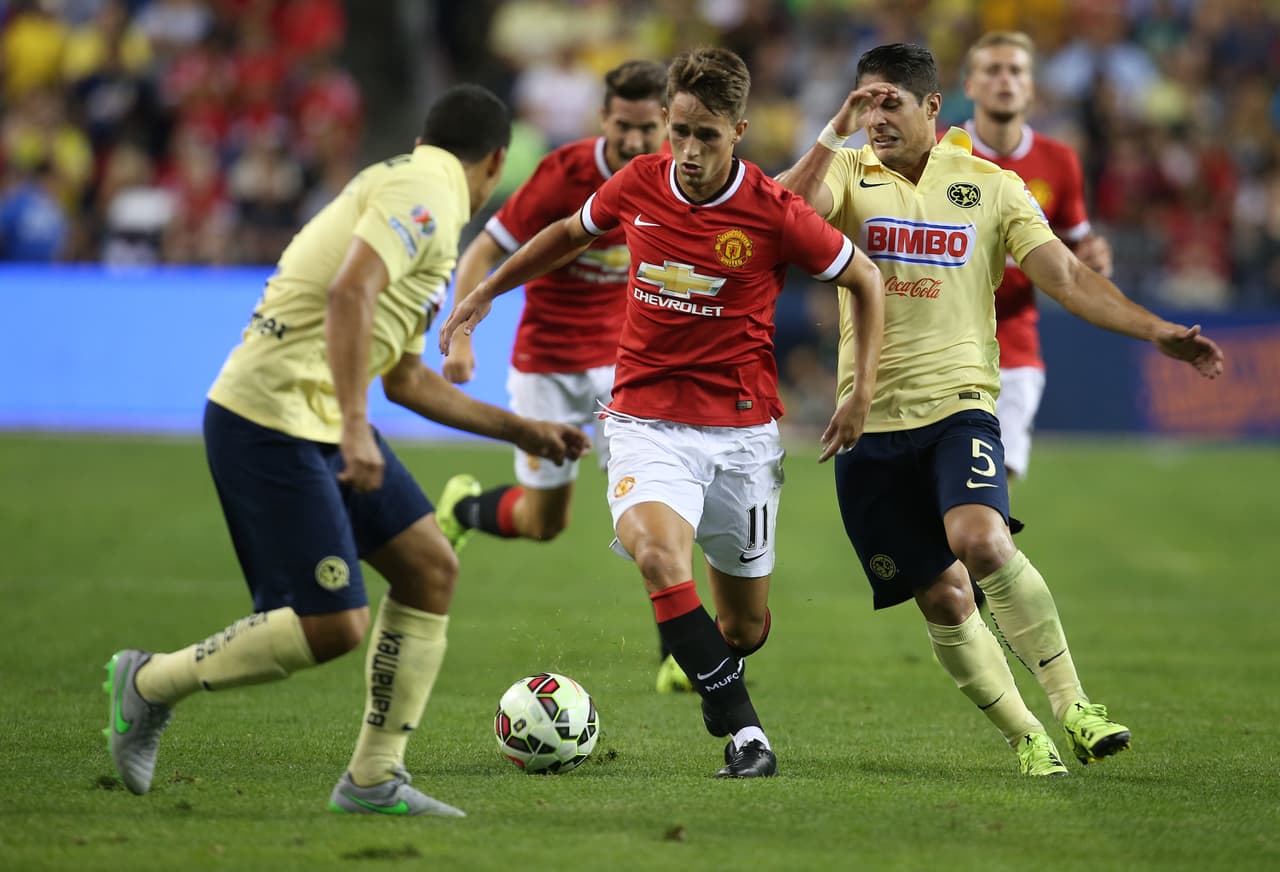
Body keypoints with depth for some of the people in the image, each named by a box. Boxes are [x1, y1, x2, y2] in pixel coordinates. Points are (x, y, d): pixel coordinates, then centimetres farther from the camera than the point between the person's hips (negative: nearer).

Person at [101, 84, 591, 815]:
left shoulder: (408, 188, 22)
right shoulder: (425, 192, -9)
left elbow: (406, 379, 28)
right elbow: (349, 294, -26)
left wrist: (520, 430, 32)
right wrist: (355, 428, -31)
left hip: (318, 421, 10)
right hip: (272, 421, -10)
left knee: (431, 568, 7)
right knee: (333, 626, -10)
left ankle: (373, 780, 12)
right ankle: (151, 685, 9)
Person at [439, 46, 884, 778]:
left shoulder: (775, 212, -11)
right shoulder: (639, 184, -3)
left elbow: (865, 279, 3)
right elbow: (570, 233, 19)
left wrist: (863, 396, 1)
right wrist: (485, 293, 22)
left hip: (742, 429, -1)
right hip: (648, 422, 1)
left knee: (743, 628, 8)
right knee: (658, 554, -30)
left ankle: (720, 677, 47)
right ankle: (744, 730, -25)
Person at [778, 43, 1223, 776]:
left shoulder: (991, 187, 5)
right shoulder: (848, 174, 5)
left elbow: (1066, 277, 2)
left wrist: (1154, 331, -8)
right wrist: (835, 135, -18)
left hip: (958, 400, -2)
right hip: (871, 417, 2)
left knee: (981, 542, -29)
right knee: (943, 599, 1)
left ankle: (1072, 705, -19)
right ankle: (1025, 738, 17)